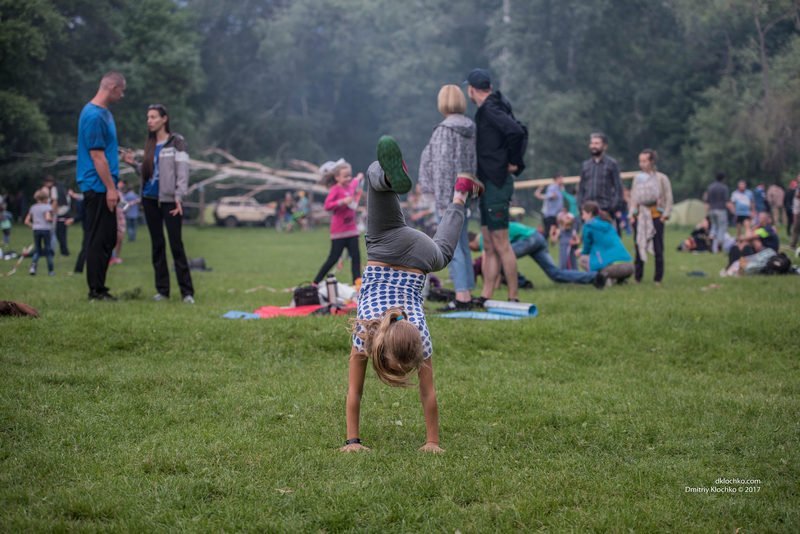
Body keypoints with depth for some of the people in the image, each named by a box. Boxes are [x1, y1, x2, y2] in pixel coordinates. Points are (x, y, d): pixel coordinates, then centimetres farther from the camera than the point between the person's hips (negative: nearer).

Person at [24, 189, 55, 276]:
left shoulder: (33, 207, 9)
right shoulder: (48, 207, -7)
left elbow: (27, 221, 7)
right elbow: (48, 218, -23)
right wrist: (53, 219, -4)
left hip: (36, 230, 4)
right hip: (46, 229, -4)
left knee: (37, 250, 10)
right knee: (48, 250, 5)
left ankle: (33, 266, -14)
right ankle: (51, 270, 9)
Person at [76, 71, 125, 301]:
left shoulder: (104, 113, 14)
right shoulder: (94, 116, -17)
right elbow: (97, 156, -20)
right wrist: (110, 188, -19)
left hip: (103, 187, 10)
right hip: (97, 187, -10)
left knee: (108, 238, 13)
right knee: (98, 239, -5)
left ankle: (99, 287, 18)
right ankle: (96, 290, 0)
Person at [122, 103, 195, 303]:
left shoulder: (176, 142, -3)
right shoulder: (150, 144, 14)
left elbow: (182, 171, -10)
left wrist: (178, 196, -20)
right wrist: (134, 164, 2)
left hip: (169, 199, -6)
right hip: (150, 199, 6)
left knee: (176, 244, -9)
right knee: (157, 244, 6)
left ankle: (187, 292, -8)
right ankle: (162, 290, 10)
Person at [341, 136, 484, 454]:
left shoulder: (419, 335, -32)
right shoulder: (364, 332, -32)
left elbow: (428, 393, -23)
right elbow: (354, 392, -26)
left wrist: (432, 441, -20)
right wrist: (352, 440, -28)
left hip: (421, 258, 0)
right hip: (386, 247, 0)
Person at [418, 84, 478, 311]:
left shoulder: (444, 130, -14)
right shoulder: (470, 129, 9)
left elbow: (442, 166, -17)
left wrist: (441, 201, -16)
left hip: (449, 194, -9)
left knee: (451, 246, -7)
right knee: (462, 245, 15)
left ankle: (462, 296, -10)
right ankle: (468, 293, 18)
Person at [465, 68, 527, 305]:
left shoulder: (489, 110, -14)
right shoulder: (495, 107, 15)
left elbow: (516, 132, -28)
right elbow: (519, 131, 20)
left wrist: (513, 163, -15)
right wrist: (516, 162, 11)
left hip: (495, 184, -10)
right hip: (490, 183, 10)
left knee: (501, 245, -7)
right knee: (490, 246, 11)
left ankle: (513, 298, -4)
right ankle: (485, 297, 15)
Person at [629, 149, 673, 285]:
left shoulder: (661, 178, 2)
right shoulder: (637, 178, 13)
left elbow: (668, 198, 1)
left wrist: (665, 215, -7)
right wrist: (633, 214, 7)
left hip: (656, 216, -3)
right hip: (640, 216, 3)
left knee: (658, 248, -3)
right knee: (639, 247, 3)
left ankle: (658, 279, 3)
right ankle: (637, 277, 9)